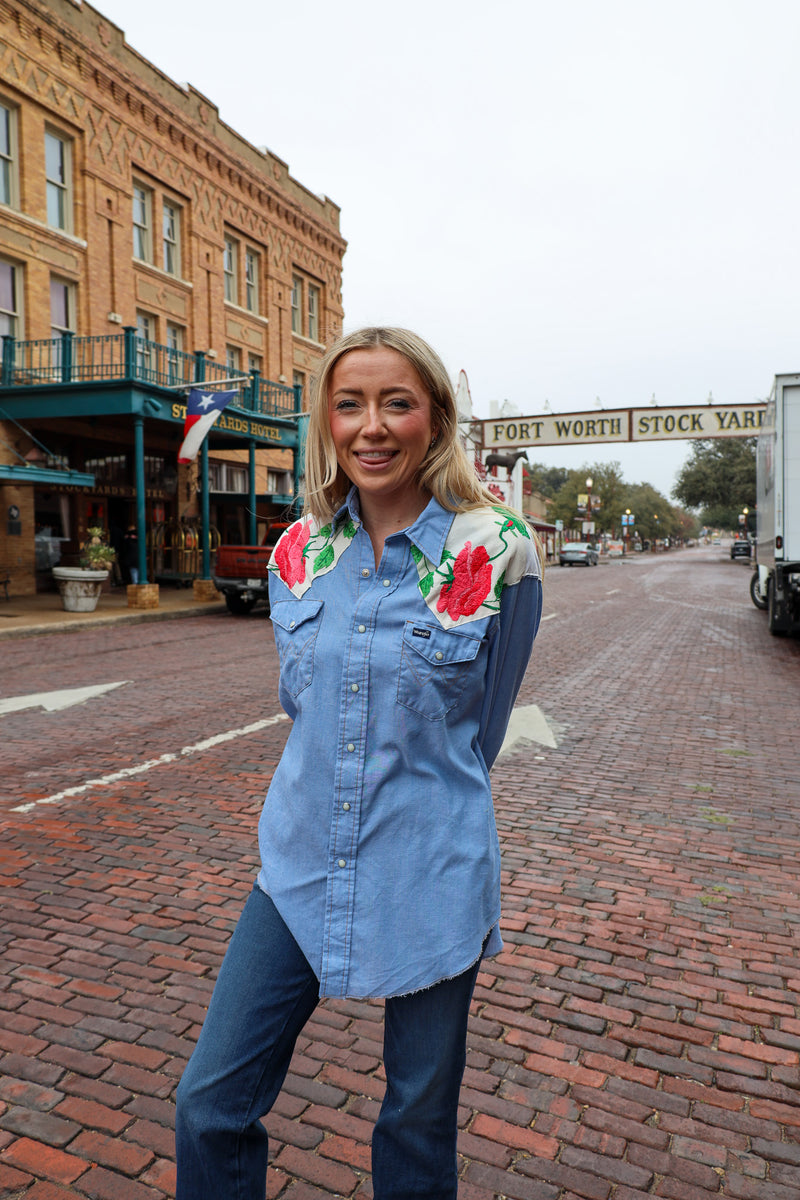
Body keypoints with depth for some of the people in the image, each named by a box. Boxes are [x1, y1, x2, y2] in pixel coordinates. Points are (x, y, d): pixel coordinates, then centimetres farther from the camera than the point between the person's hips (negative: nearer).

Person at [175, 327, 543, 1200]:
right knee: (209, 1107, 10)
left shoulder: (494, 552, -13)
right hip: (302, 864, 4)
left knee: (417, 1126, 17)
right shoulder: (297, 553, 0)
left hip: (430, 879, -3)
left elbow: (482, 723, -1)